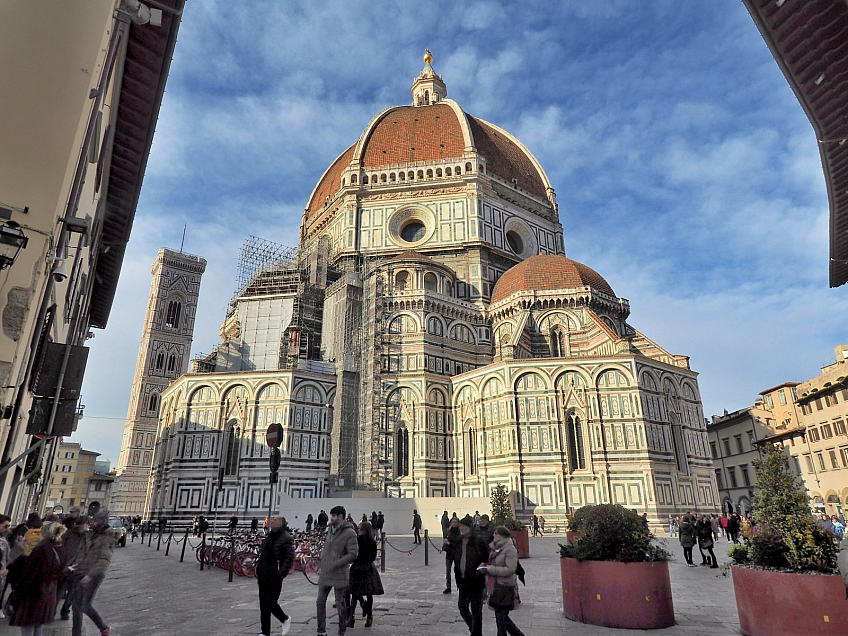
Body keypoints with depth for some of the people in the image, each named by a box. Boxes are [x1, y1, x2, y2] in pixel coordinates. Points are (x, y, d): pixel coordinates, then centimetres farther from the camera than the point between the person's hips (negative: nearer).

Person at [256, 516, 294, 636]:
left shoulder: (286, 538, -11)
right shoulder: (269, 537, 12)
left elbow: (289, 558, -14)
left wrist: (281, 573, -19)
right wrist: (258, 571, 13)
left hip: (275, 577, -7)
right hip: (263, 576, 8)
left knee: (271, 603, -4)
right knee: (263, 604, 11)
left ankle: (285, 619, 23)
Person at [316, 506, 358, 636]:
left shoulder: (349, 533, -14)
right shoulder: (331, 529, 9)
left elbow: (353, 554, -19)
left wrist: (336, 564, -22)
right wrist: (321, 560, 11)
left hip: (339, 574, -7)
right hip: (325, 573, 7)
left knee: (340, 604, 5)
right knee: (320, 602, 10)